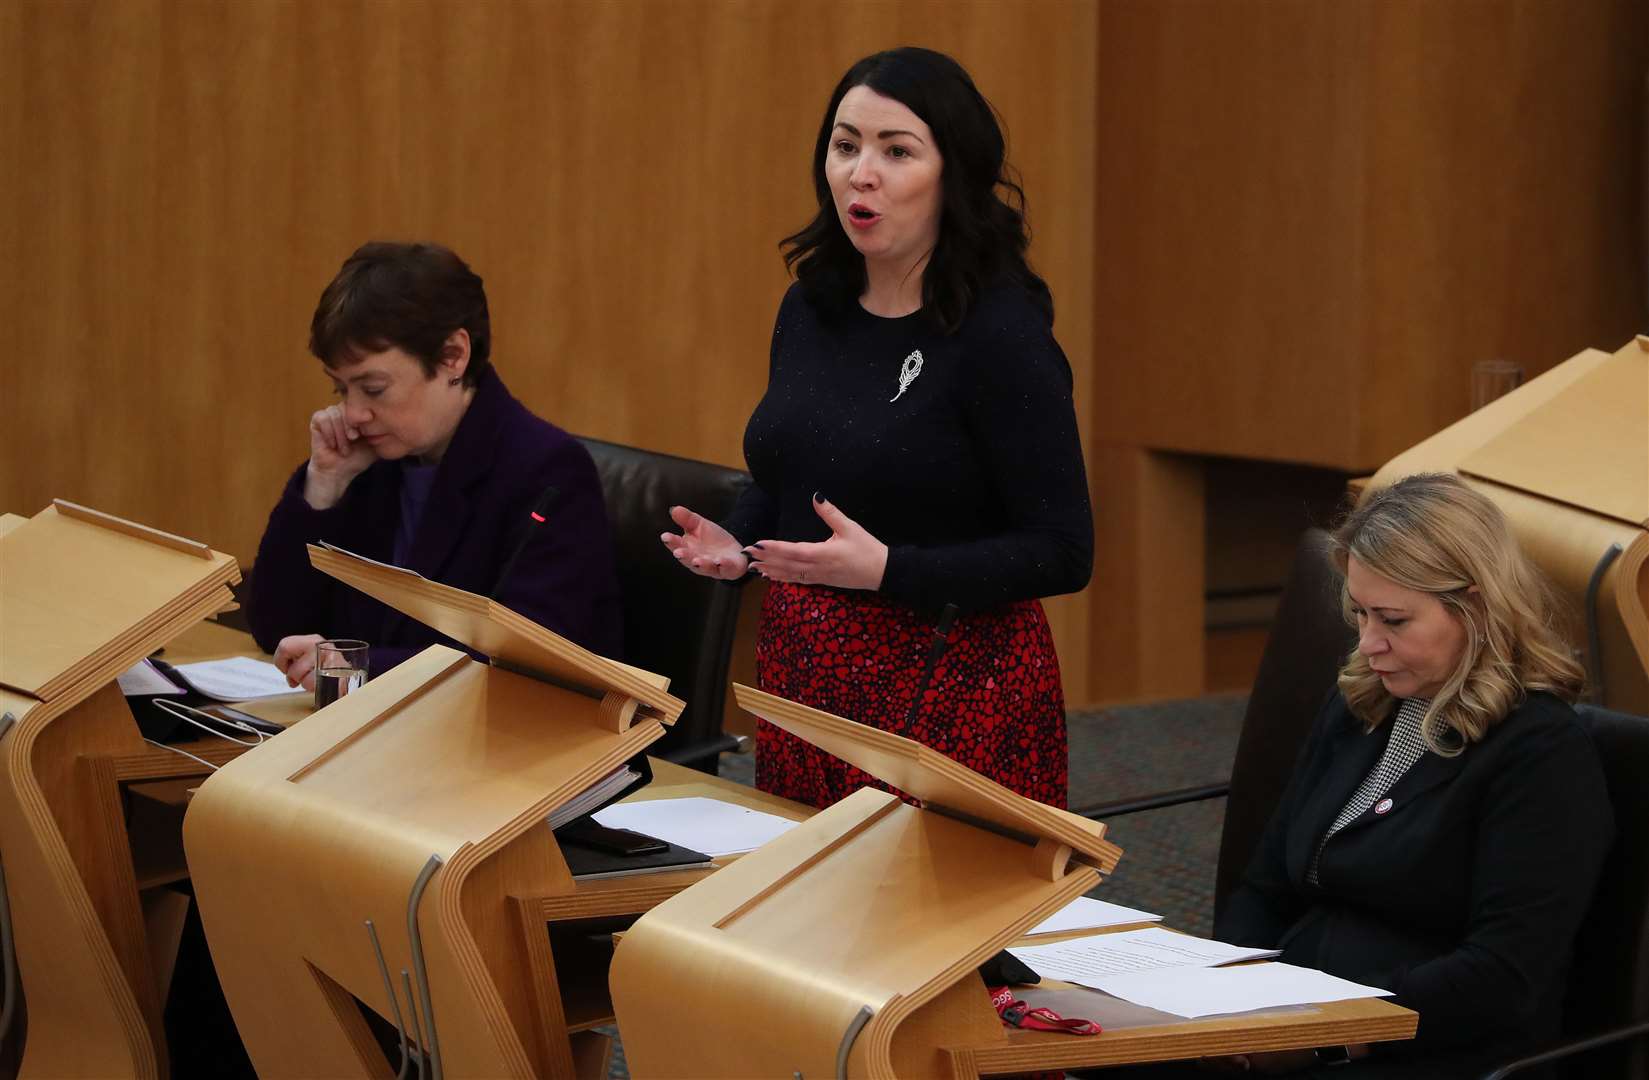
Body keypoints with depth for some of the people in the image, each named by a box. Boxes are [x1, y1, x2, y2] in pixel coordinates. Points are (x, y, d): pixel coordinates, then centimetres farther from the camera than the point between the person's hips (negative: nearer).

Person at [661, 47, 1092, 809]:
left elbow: (1060, 553, -15)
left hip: (948, 690, -6)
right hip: (799, 674, 6)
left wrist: (886, 570, -25)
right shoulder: (810, 308, 5)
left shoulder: (1002, 335, -15)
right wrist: (736, 544, 1)